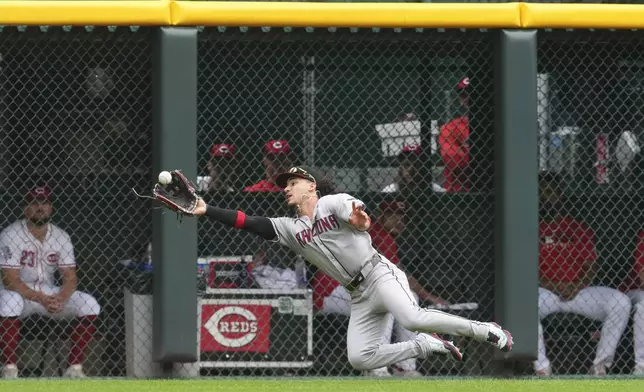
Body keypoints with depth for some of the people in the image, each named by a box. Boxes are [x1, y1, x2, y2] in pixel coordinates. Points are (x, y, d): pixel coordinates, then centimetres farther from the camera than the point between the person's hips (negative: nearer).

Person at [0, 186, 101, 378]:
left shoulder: (61, 237, -1)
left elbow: (70, 276, -5)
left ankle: (75, 368, -10)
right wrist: (41, 299, -34)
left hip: (50, 293, 4)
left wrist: (60, 299, -29)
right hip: (20, 292, -4)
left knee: (89, 305, -17)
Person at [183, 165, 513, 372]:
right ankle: (428, 345, 5)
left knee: (412, 319, -31)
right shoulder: (291, 229, 14)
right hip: (359, 296, 7)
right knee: (359, 358, -10)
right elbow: (249, 223, 7)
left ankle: (487, 332, -17)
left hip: (379, 274, -7)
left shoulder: (334, 203, -2)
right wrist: (206, 211, -2)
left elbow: (359, 216, -22)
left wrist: (358, 218, -47)